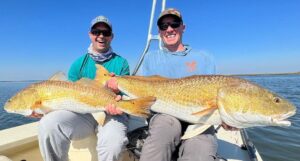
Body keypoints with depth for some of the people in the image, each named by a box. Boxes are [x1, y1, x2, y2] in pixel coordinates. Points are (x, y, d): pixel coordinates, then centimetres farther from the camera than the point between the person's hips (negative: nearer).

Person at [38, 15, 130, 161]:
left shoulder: (121, 63, 5)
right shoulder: (79, 63, 10)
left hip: (112, 114, -2)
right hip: (82, 112, 3)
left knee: (114, 142, -34)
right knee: (48, 124, -25)